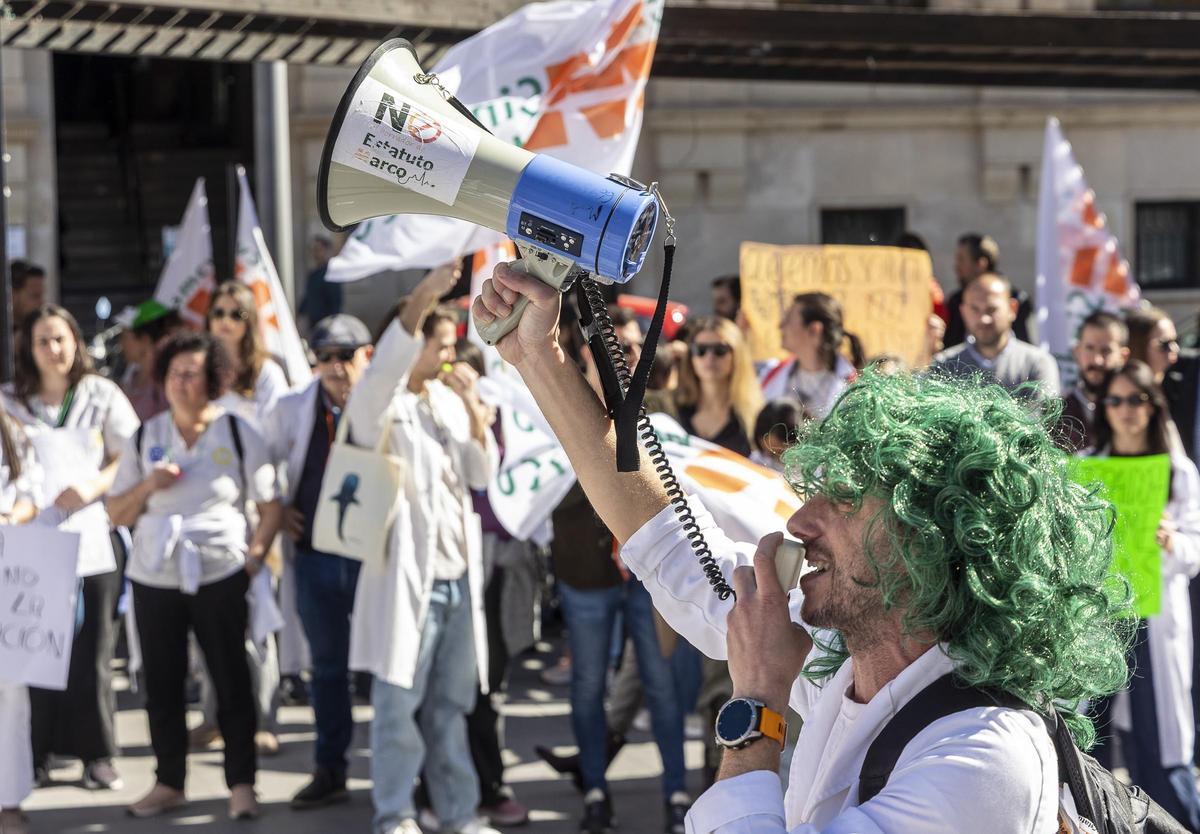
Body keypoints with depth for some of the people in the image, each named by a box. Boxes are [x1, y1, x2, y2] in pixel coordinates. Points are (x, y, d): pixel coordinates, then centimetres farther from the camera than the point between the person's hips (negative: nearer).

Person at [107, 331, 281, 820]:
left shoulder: (239, 434, -1)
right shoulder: (145, 437, 6)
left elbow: (271, 506, -1)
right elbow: (117, 514, 7)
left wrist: (253, 557, -11)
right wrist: (147, 486, -10)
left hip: (219, 577, -3)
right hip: (154, 578, 3)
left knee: (231, 680, 2)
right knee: (161, 683, 8)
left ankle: (241, 783, 11)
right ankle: (168, 783, 19)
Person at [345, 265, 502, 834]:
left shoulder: (449, 400, 13)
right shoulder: (380, 403, -7)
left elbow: (485, 475, 11)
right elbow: (383, 369, -31)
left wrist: (473, 408, -2)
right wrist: (417, 305, -44)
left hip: (459, 576, 6)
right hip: (407, 575, -6)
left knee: (450, 704, 12)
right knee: (398, 703, -2)